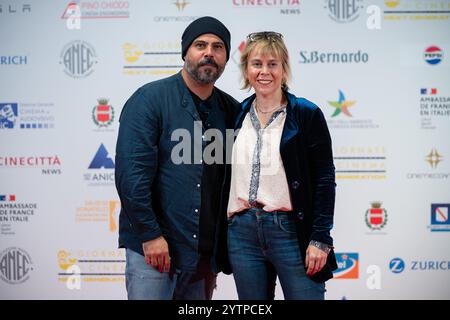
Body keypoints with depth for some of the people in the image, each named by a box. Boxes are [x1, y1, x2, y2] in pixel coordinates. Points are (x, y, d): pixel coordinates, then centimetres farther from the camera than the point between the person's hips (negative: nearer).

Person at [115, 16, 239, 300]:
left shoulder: (231, 110, 8)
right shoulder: (150, 99, -7)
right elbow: (131, 173, -13)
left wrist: (224, 246, 10)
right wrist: (150, 234, -16)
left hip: (207, 252, 5)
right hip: (153, 247, -5)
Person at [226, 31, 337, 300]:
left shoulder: (307, 114, -3)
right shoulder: (237, 115, 10)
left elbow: (325, 180, -5)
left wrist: (320, 239, -11)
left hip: (291, 230, -4)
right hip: (242, 233, 4)